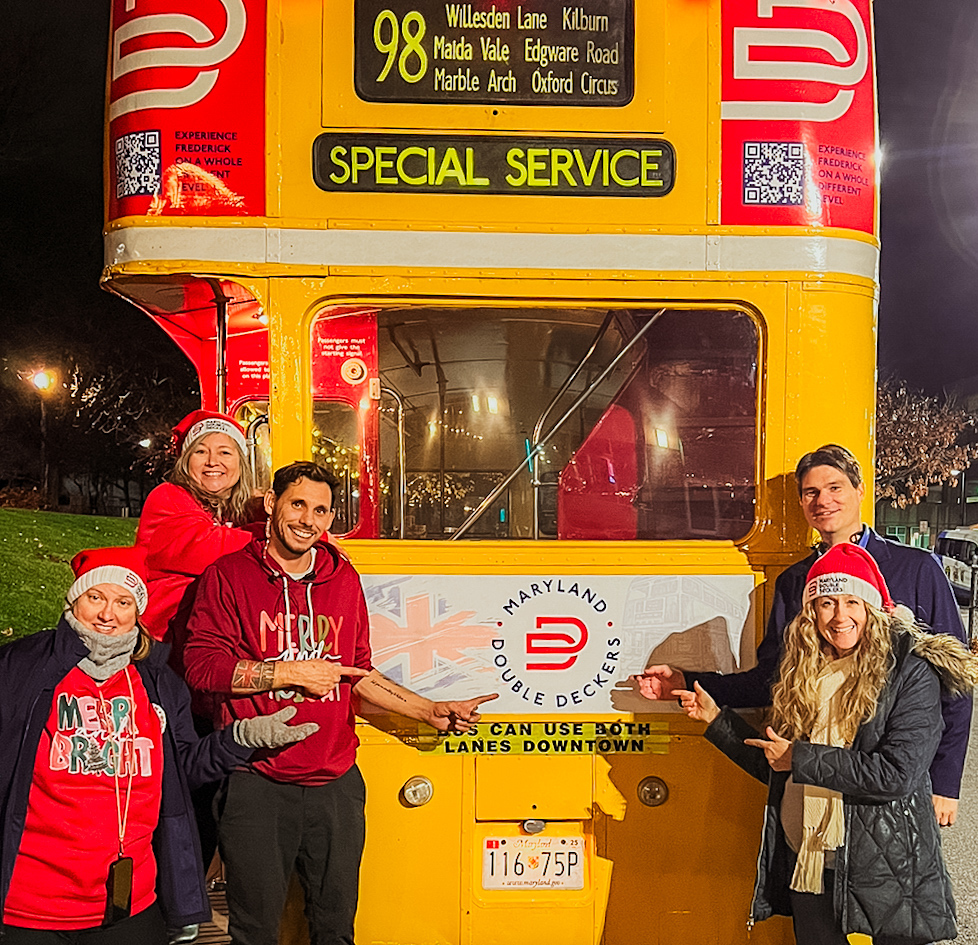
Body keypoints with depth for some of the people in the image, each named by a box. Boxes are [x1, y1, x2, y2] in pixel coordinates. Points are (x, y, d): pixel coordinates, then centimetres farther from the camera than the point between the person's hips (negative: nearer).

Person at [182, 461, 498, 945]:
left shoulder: (343, 579, 12)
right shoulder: (229, 575, -1)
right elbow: (201, 665, -11)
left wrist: (431, 711, 14)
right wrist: (292, 673, -12)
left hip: (336, 784, 4)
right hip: (257, 784, -4)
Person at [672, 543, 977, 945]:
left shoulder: (910, 671, -10)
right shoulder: (802, 672, 7)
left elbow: (898, 775, -19)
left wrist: (800, 758, -14)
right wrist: (715, 717, 12)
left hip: (883, 868, -5)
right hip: (805, 866, 5)